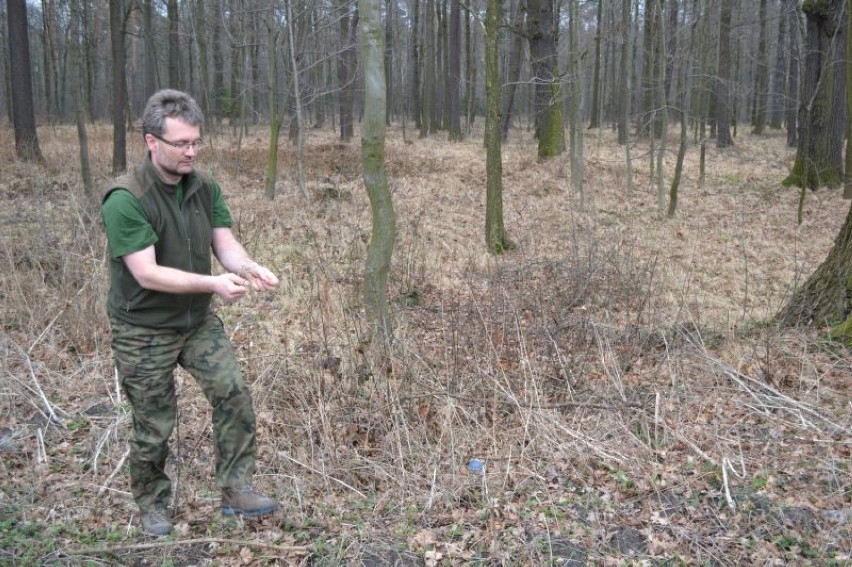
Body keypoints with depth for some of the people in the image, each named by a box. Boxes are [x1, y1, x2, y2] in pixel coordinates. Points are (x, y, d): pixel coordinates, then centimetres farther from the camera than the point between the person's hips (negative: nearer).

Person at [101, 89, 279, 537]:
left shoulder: (205, 187, -4)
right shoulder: (125, 199, -24)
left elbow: (225, 243, -5)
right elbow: (147, 273, -27)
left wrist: (248, 267, -27)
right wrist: (213, 284, -36)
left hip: (199, 320, 5)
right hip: (144, 331, -5)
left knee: (233, 394, -6)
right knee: (154, 425, 8)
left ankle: (236, 489, 9)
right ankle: (152, 504, 31)